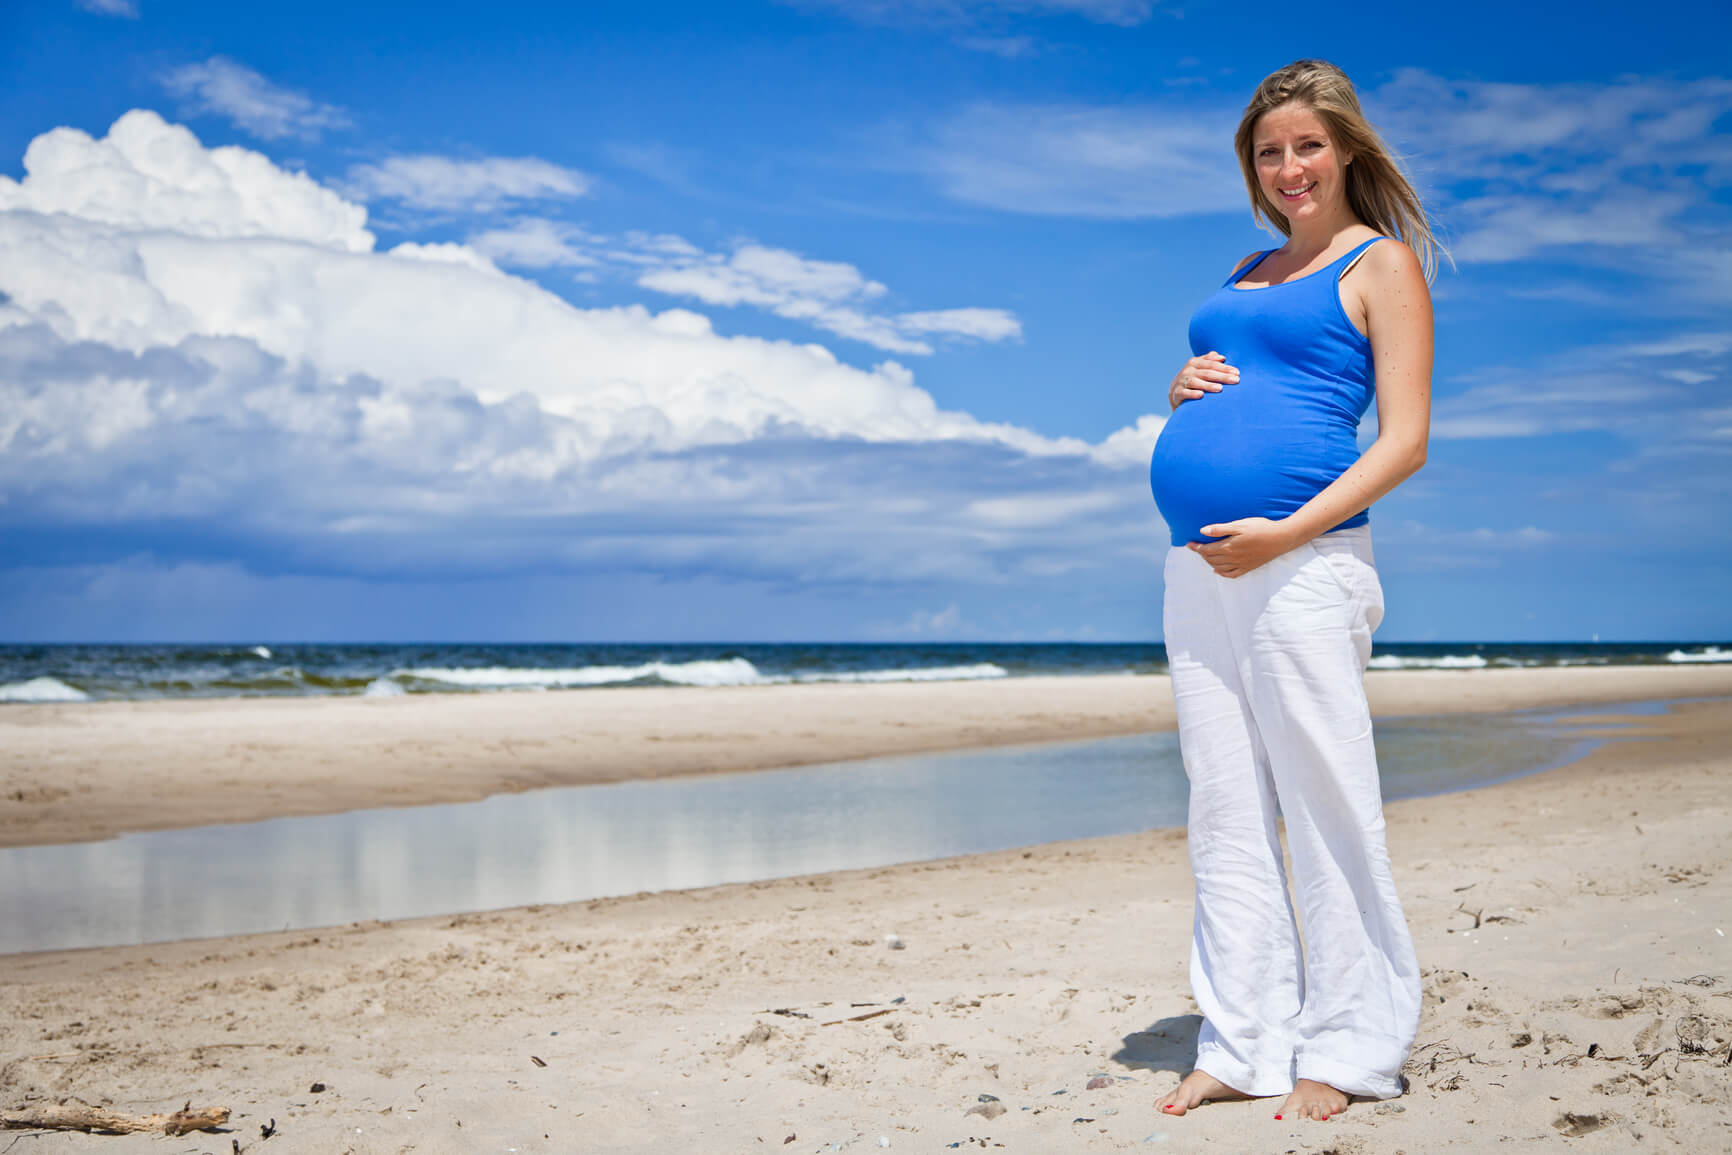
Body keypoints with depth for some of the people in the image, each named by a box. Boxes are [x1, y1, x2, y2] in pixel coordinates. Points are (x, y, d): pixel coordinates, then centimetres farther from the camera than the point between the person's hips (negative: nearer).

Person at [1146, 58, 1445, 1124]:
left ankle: (1343, 1051, 5)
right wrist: (1183, 395, 8)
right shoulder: (1248, 276, 23)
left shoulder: (1383, 264, 4)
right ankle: (1243, 1045, 12)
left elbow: (1405, 440, -5)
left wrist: (1286, 534, -16)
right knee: (1226, 816, 6)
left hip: (1302, 560, -7)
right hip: (1199, 566, 7)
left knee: (1324, 804, -5)